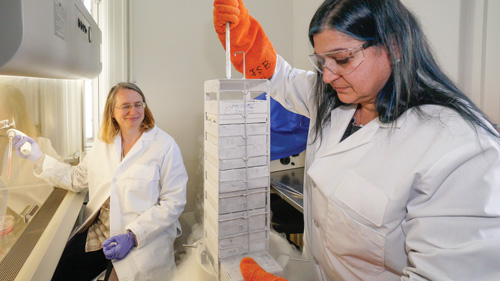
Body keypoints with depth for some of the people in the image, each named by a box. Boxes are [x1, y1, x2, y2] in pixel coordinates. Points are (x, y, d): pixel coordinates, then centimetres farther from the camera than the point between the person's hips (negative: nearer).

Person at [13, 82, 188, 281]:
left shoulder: (165, 145, -10)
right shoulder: (103, 143, 10)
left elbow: (174, 202, -12)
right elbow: (77, 179, 17)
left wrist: (132, 236, -18)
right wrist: (37, 157, 9)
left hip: (143, 239, -4)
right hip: (100, 231, 5)